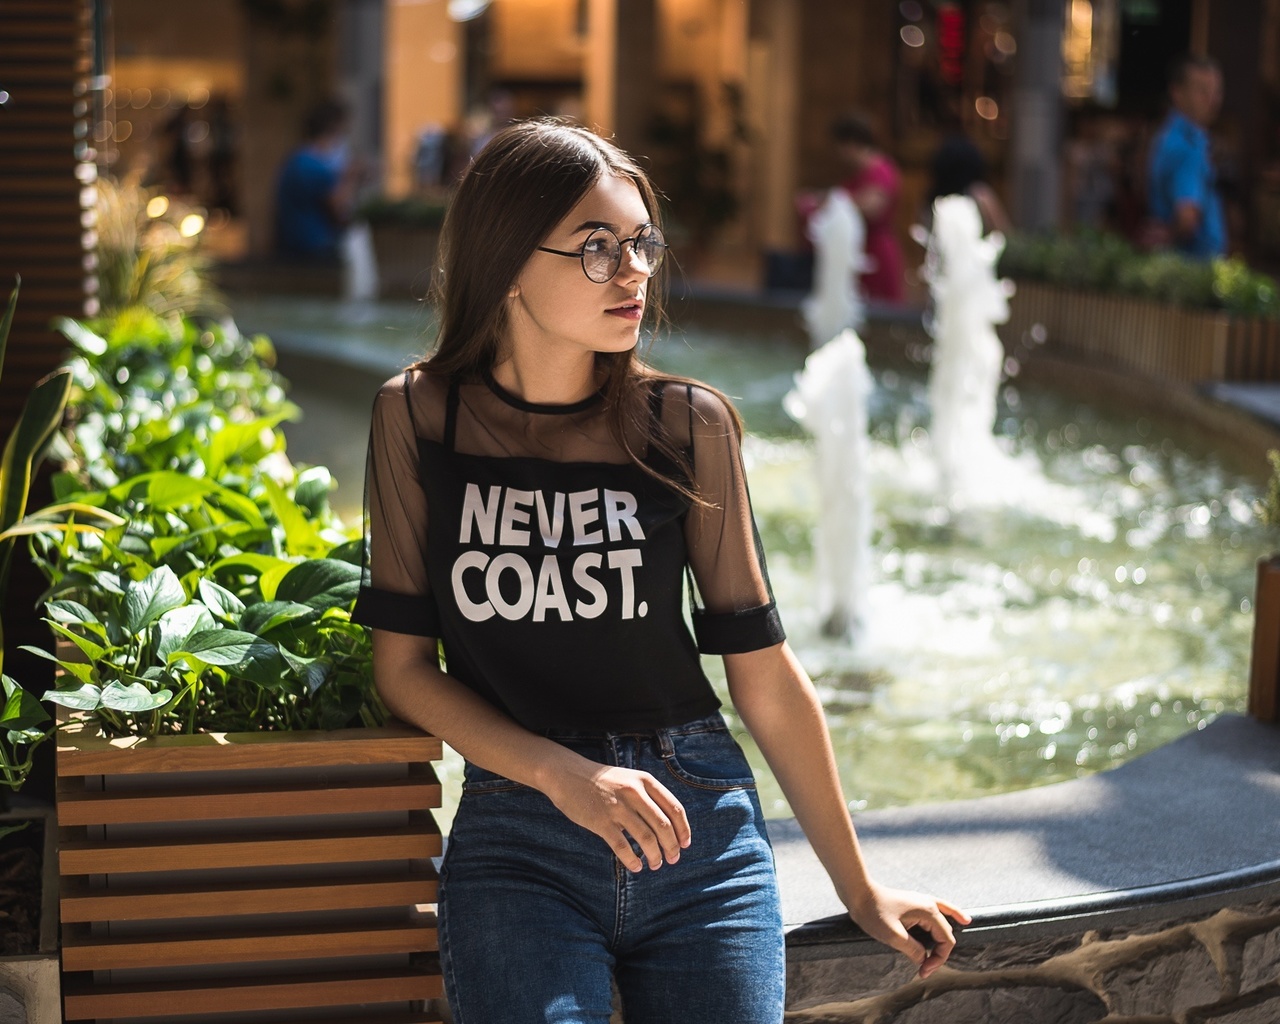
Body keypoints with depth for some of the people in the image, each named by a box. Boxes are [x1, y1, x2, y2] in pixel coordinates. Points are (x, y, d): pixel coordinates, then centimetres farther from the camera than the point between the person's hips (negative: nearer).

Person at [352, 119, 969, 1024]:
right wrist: (563, 774, -15)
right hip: (518, 843, -1)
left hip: (703, 837, 1)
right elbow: (404, 663, 1)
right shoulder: (420, 415, -1)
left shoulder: (690, 425, -1)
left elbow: (762, 669, 4)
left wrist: (859, 889, 9)